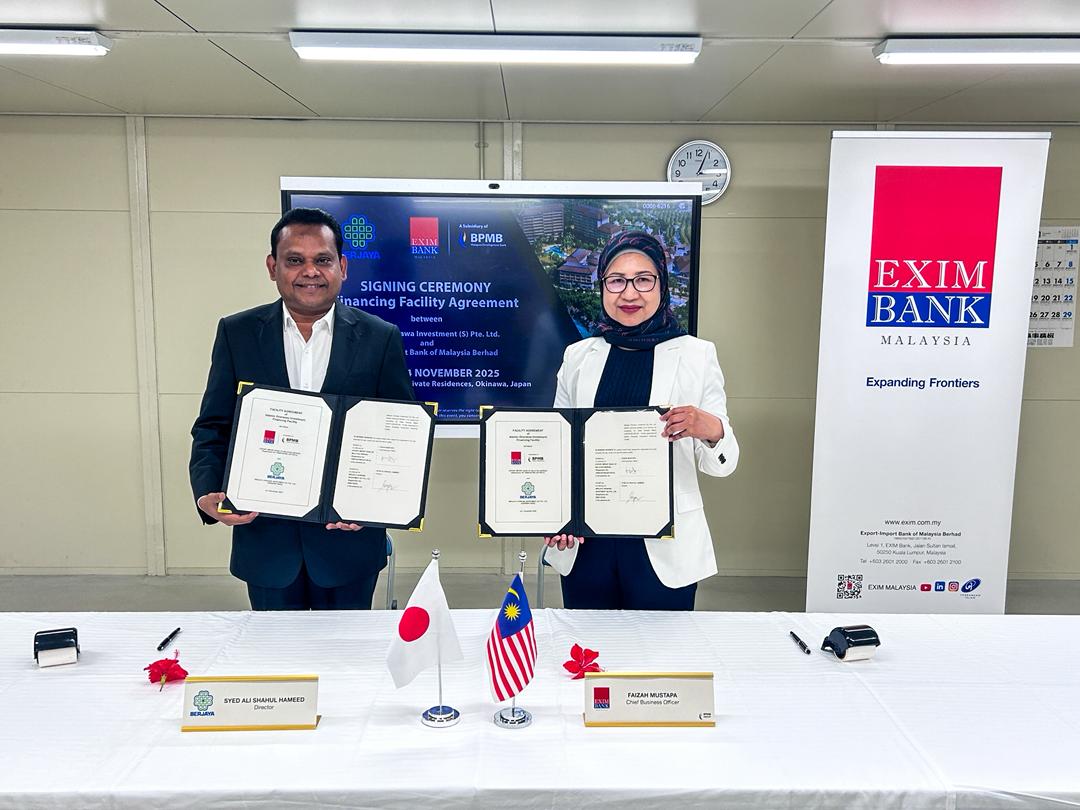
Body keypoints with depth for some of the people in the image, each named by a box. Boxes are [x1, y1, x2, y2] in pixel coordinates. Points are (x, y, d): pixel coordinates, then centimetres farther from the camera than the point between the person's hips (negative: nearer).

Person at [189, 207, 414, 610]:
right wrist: (208, 494, -15)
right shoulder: (237, 333, 1)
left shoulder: (380, 338, -3)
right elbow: (213, 427, 3)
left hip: (348, 538, -1)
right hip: (264, 539, 1)